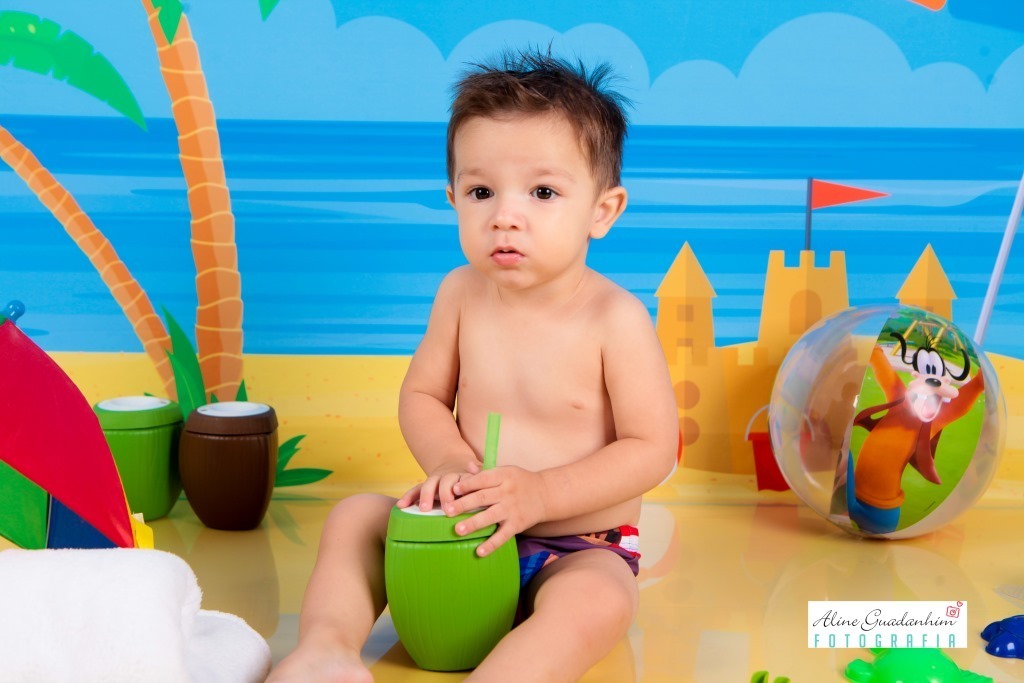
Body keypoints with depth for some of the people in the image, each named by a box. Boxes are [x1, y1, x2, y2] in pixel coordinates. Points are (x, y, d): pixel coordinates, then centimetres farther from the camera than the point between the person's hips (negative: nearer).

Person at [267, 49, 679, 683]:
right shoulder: (462, 293, -3)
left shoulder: (615, 318, -17)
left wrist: (541, 493, -25)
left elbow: (652, 448, -15)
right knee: (355, 516, -8)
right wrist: (450, 462, -13)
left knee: (597, 604, -37)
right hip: (469, 532, 5)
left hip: (581, 547, -5)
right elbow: (422, 395, 9)